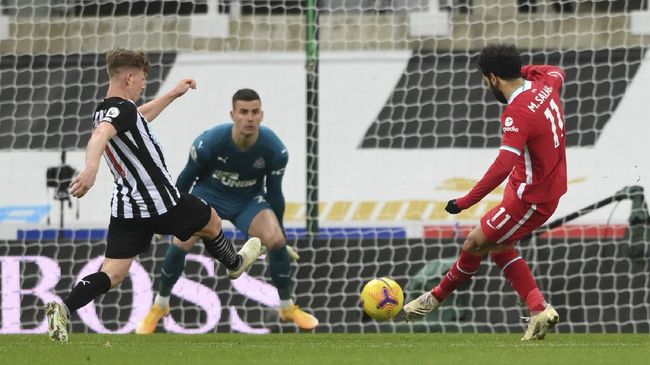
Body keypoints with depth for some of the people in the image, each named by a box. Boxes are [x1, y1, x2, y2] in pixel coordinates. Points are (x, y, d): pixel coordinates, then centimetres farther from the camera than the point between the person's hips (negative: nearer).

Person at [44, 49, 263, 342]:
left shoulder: (104, 112, 9)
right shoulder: (122, 109, -20)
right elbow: (100, 136, -41)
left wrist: (173, 94, 38)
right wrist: (91, 169, -60)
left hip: (126, 208, 8)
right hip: (160, 204, -8)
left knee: (112, 273, 1)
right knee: (211, 223, 22)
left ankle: (64, 309, -22)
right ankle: (234, 264, 51)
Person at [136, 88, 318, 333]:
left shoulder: (274, 150, -24)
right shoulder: (209, 143, -29)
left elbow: (274, 193, -7)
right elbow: (187, 177, -10)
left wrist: (279, 232, 2)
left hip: (249, 200, 1)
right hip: (209, 193, -1)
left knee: (276, 241, -21)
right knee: (181, 244, -18)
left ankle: (287, 307, 0)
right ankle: (160, 307, 7)